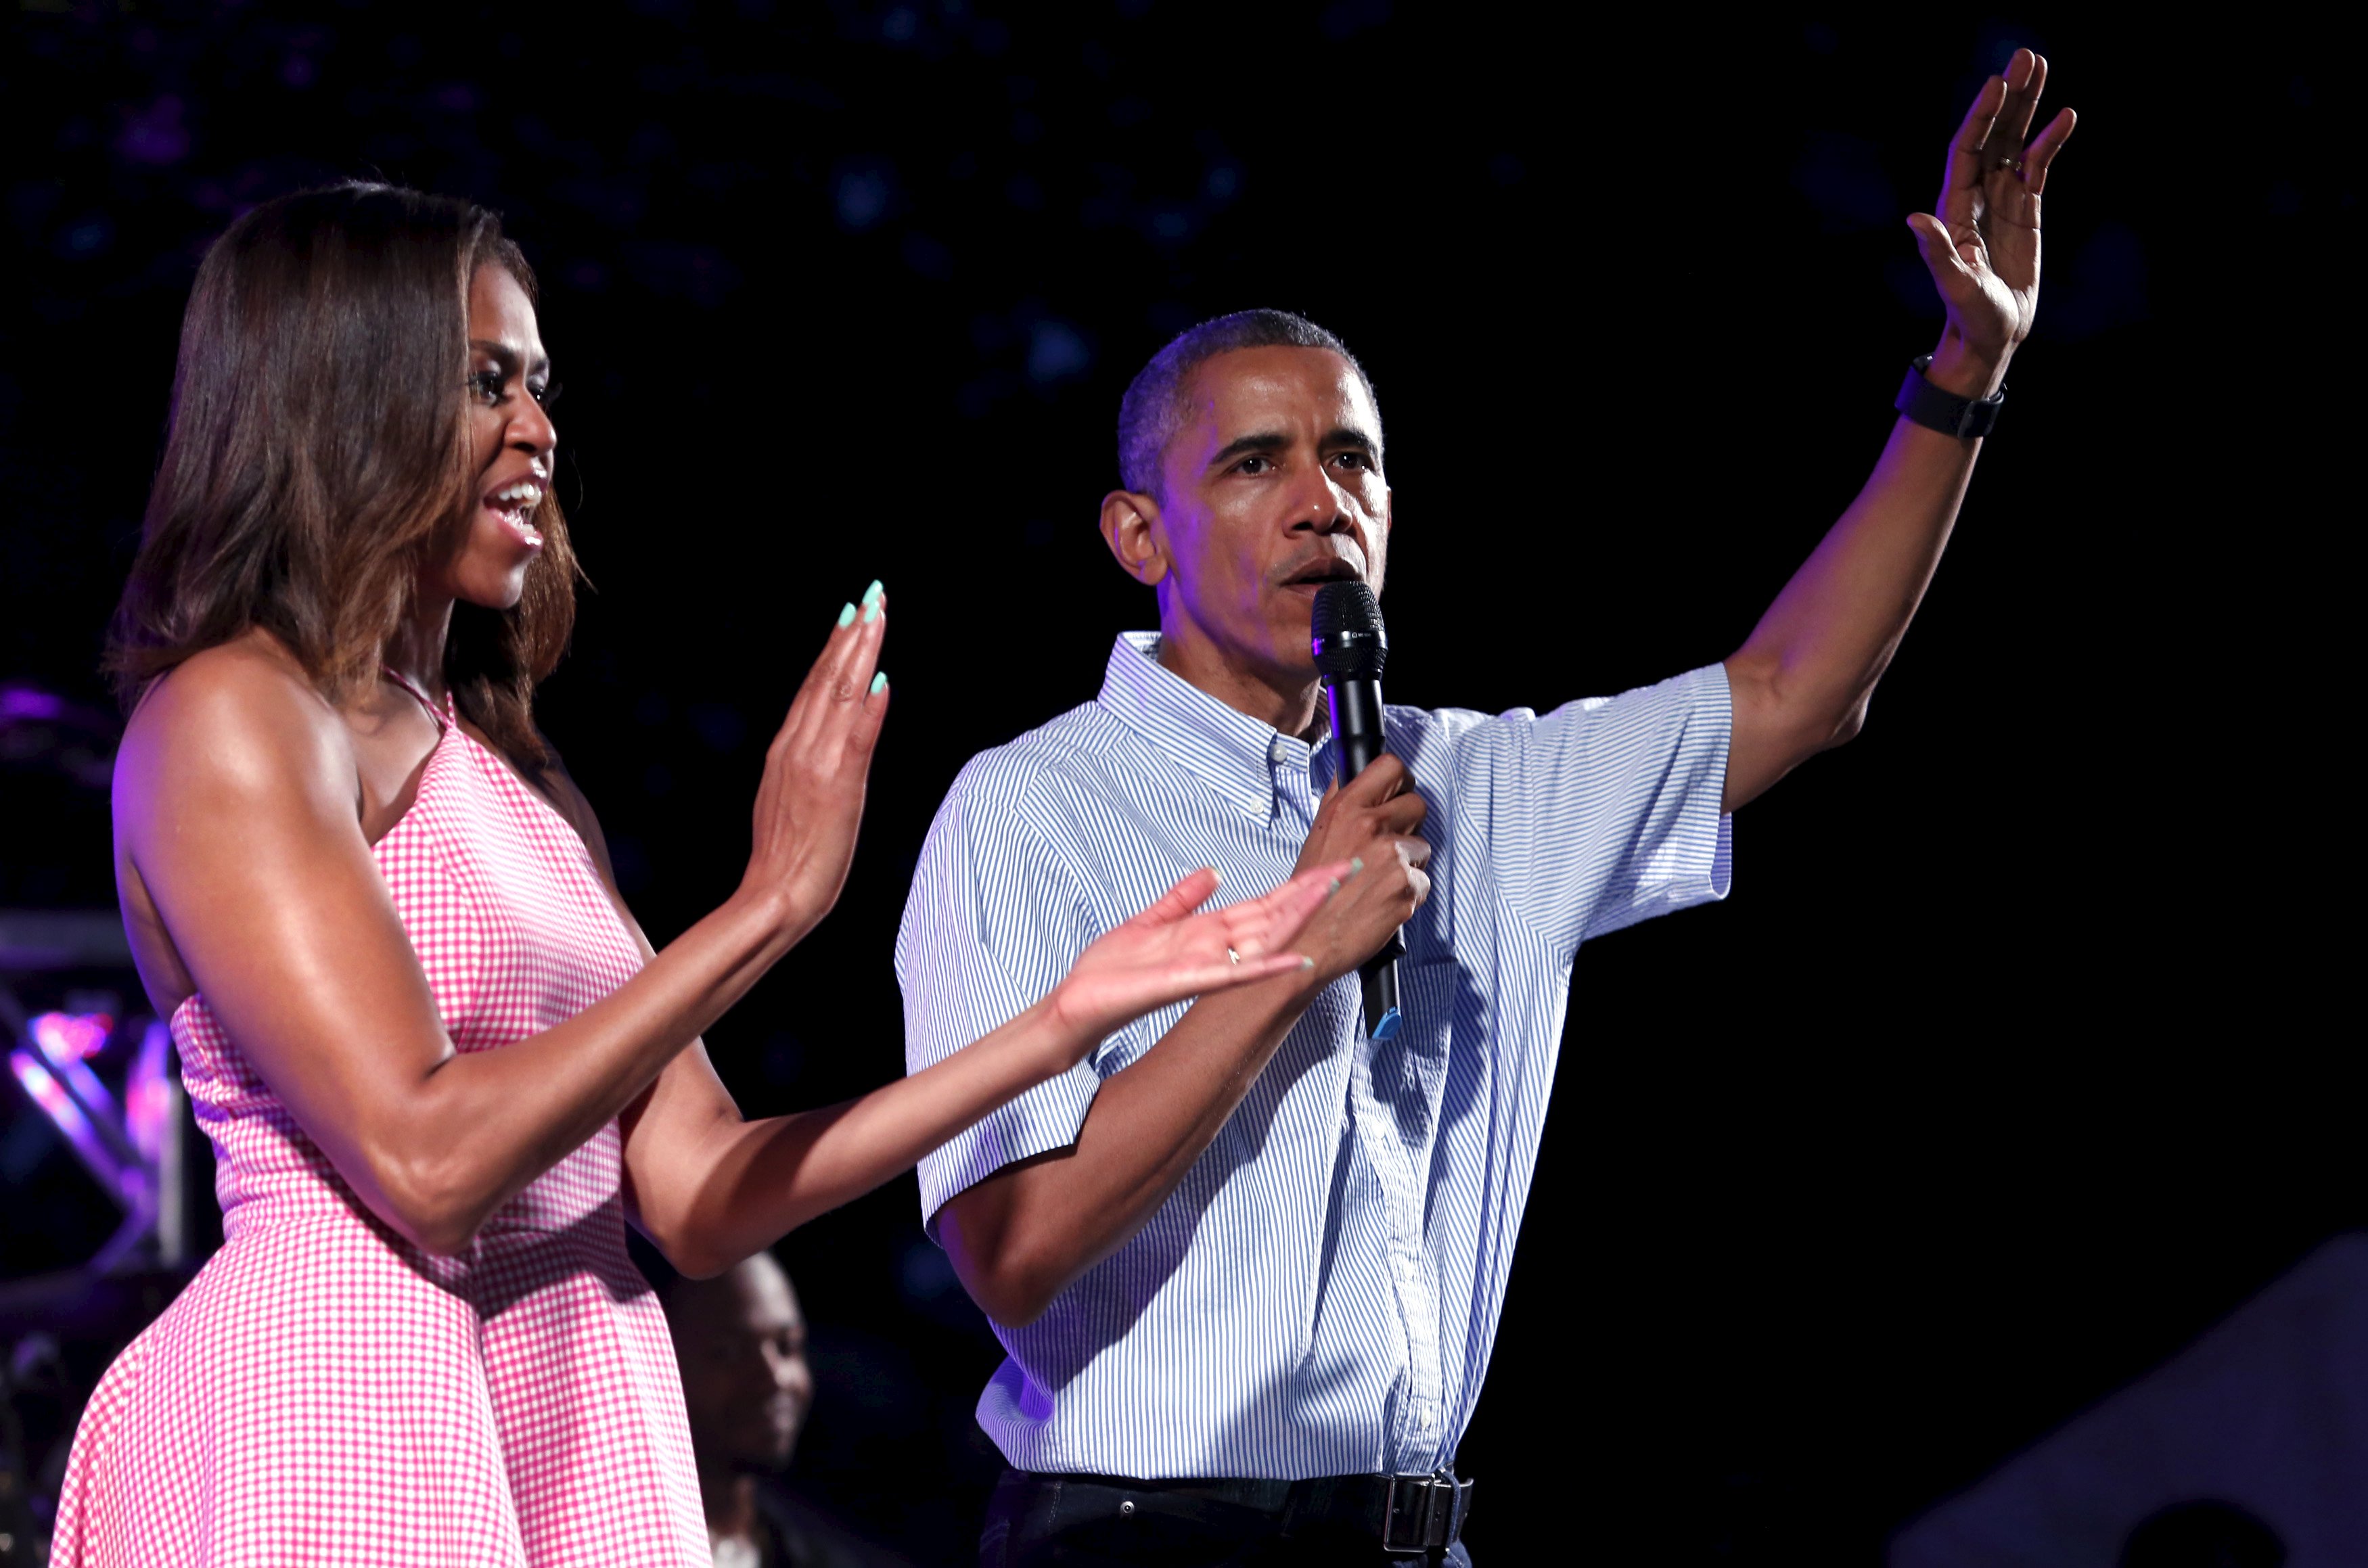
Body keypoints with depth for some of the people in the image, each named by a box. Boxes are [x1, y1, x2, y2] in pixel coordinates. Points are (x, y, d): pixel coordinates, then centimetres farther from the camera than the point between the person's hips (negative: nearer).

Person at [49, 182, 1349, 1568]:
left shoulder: (512, 767, 15)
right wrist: (771, 903, -14)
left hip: (581, 1431, 7)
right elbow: (423, 1158, -17)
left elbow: (701, 1201, 10)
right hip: (354, 1422, -7)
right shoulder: (228, 718, -7)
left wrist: (1063, 1023, 6)